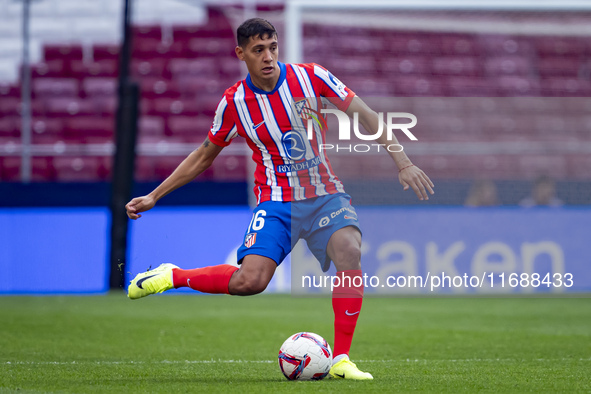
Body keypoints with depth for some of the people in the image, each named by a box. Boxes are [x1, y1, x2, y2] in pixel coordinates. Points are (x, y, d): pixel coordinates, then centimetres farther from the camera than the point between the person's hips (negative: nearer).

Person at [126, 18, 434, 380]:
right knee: (250, 281, -22)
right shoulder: (234, 102, -4)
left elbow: (365, 115, -1)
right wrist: (153, 197, 8)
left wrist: (403, 162, -9)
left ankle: (341, 360, -20)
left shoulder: (311, 78, -6)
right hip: (277, 201, -1)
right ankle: (172, 276, 3)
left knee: (350, 252, -28)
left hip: (325, 193, 1)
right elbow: (203, 157, 10)